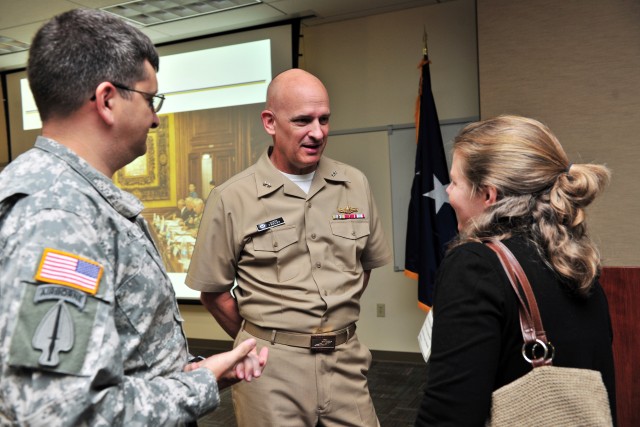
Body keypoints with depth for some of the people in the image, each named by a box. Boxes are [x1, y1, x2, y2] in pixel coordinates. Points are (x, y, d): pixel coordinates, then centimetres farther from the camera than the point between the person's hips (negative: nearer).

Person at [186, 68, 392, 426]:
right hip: (272, 366, -3)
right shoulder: (231, 199, -9)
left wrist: (332, 327, 10)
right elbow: (213, 291, -1)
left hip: (346, 359, 3)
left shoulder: (356, 185, 2)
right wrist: (260, 343, 4)